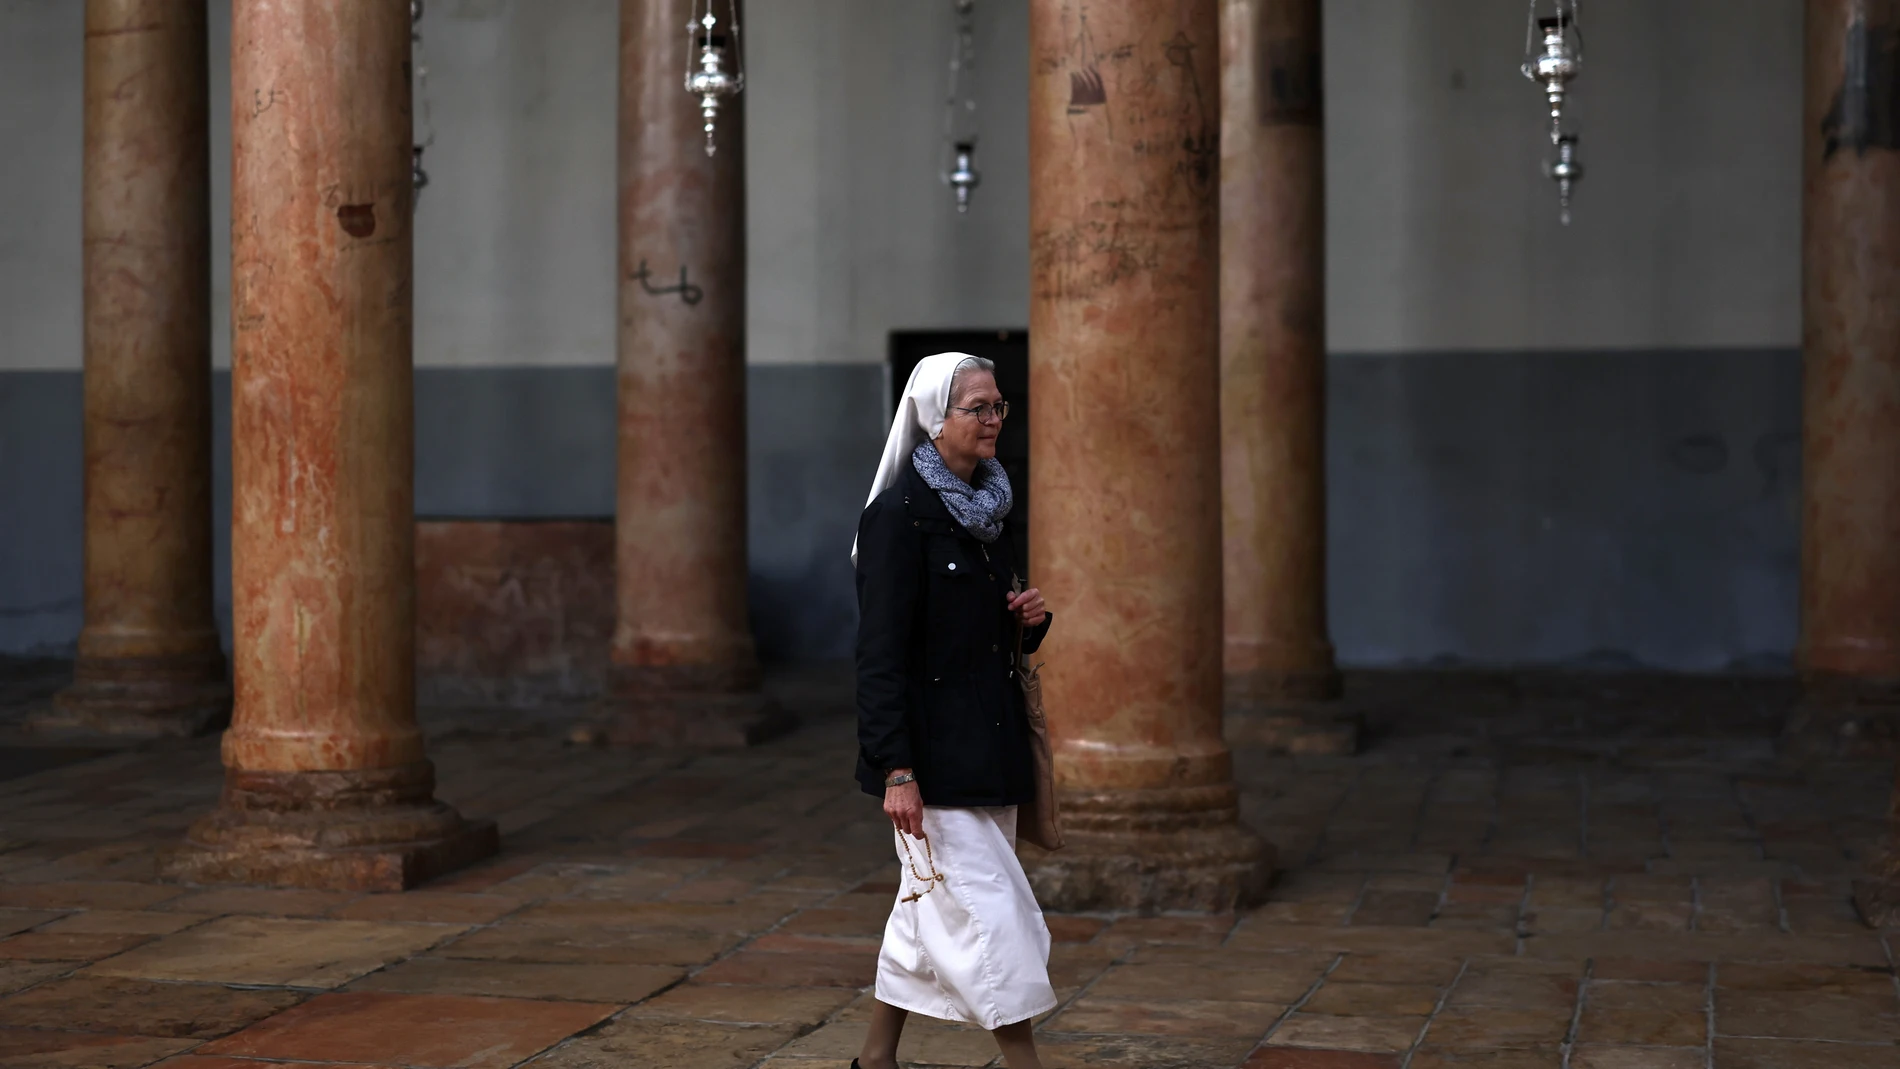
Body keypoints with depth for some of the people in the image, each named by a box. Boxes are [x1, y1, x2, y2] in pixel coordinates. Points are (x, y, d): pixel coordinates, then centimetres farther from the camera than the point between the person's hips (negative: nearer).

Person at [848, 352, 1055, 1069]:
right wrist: (896, 769, -22)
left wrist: (1028, 619, -2)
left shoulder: (986, 505, 11)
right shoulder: (899, 512, -14)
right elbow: (880, 651, -18)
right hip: (933, 753, -8)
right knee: (986, 906, -7)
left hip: (987, 741, 8)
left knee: (929, 904, 14)